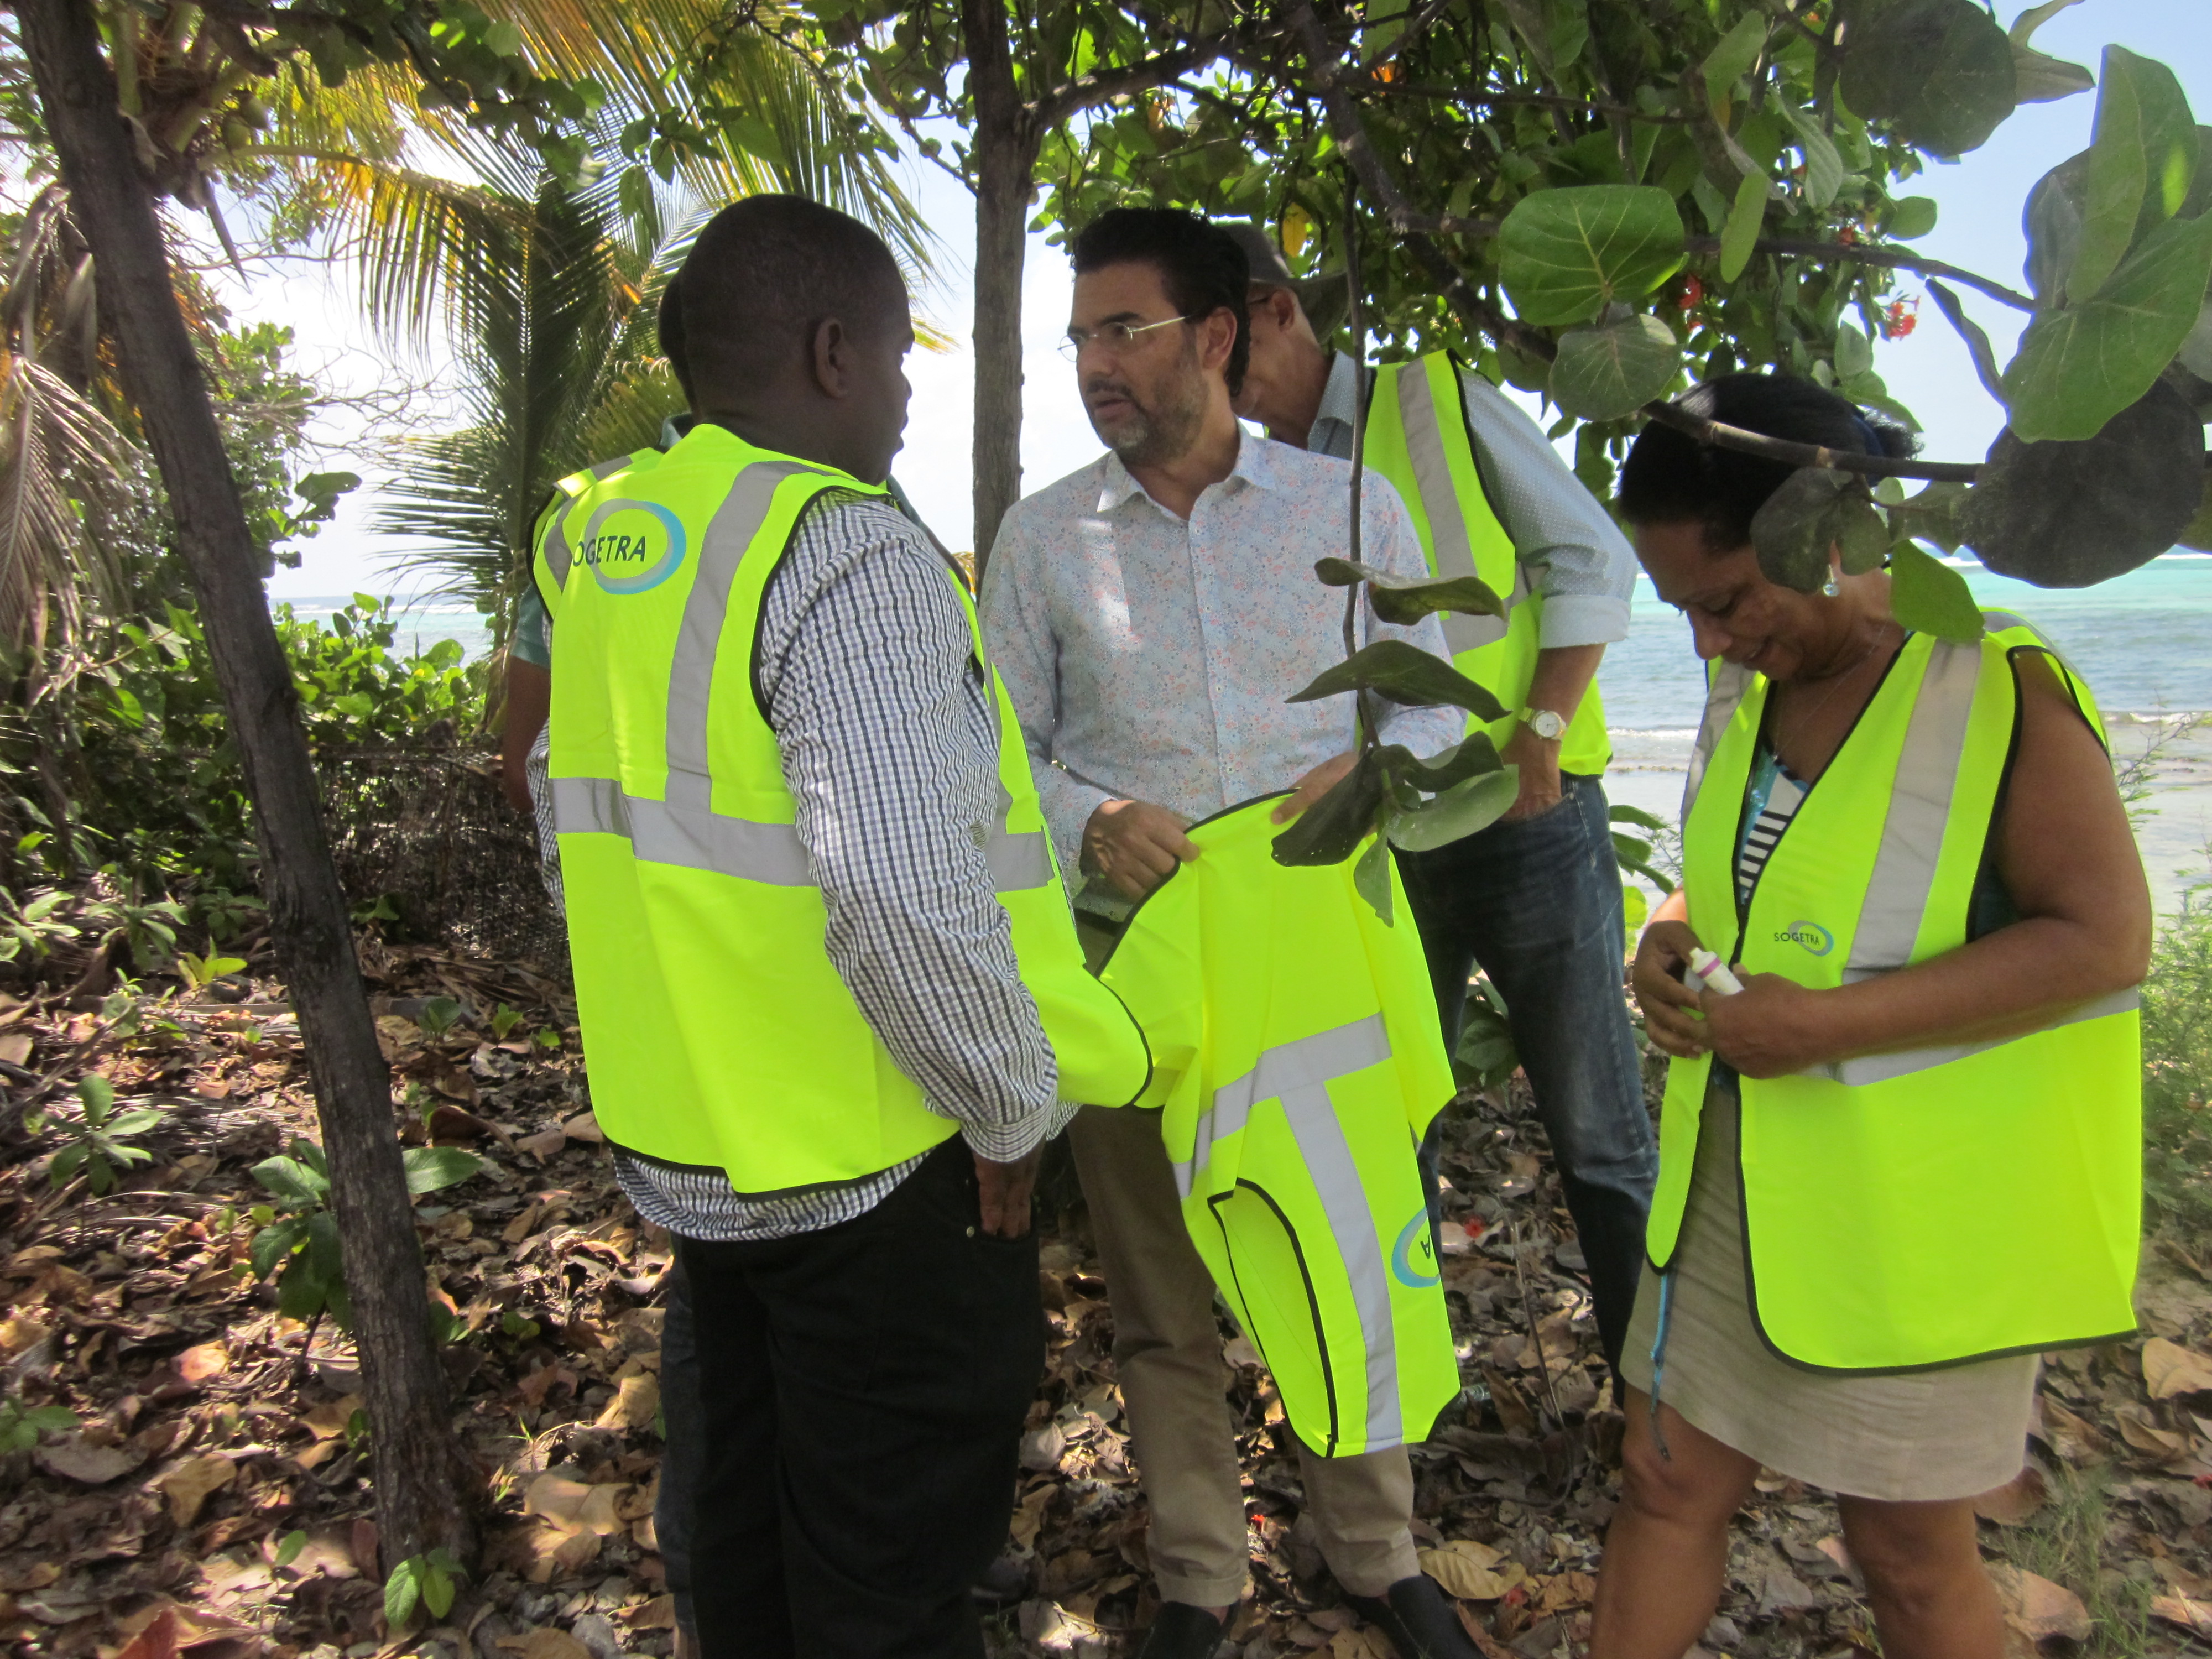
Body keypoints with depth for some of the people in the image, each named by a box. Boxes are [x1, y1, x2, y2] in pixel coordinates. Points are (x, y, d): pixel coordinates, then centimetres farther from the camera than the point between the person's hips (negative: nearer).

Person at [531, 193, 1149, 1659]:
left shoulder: (599, 535, 6)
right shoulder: (848, 549, -22)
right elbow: (906, 892, -31)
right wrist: (1013, 1107, -16)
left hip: (690, 1140, 8)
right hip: (877, 1164, -8)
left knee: (755, 1514, 26)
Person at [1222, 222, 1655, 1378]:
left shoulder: (1436, 399, -2)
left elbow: (1591, 561, -3)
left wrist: (1538, 736, -12)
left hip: (1526, 813, -3)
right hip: (1375, 839, 4)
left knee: (1598, 1133, 3)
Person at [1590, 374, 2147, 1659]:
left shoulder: (1996, 687, -15)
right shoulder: (1752, 691, 5)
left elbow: (2105, 938, -18)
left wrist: (1833, 1022, -25)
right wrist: (1673, 935, -4)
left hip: (1921, 1201, -6)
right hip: (1739, 1172, 6)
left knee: (1909, 1547, 13)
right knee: (1671, 1478, 14)